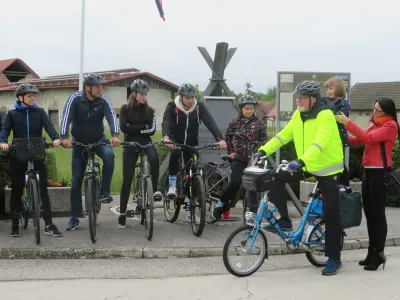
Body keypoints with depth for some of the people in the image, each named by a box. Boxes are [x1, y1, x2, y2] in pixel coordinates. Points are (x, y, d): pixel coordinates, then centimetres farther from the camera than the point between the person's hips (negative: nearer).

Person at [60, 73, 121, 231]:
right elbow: (66, 117, -28)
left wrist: (115, 135, -47)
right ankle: (74, 218, 12)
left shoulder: (104, 101, -14)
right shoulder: (75, 99, -17)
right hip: (79, 142, 0)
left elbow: (112, 117, -28)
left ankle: (104, 192, -20)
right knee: (76, 180, 1)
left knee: (109, 155, -35)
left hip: (98, 140, 0)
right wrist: (64, 137, -44)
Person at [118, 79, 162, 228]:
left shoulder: (149, 110, 7)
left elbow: (152, 130, -5)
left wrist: (134, 129, -14)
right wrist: (143, 127, -12)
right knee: (127, 180, -2)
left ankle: (154, 190, -24)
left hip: (146, 143, 1)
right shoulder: (125, 109, 1)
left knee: (154, 158, -35)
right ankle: (122, 214, 6)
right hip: (130, 145, -1)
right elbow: (124, 128, -13)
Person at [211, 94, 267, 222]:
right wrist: (231, 152, 7)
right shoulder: (235, 122, 2)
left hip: (253, 158, 1)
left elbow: (263, 140, 2)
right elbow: (228, 137, 13)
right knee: (235, 182, -15)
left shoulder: (259, 123, -1)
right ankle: (221, 204, 6)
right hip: (239, 157, -1)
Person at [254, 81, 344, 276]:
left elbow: (320, 142, -35)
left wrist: (301, 161, -48)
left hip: (328, 169, -6)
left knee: (330, 215, -3)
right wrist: (263, 151, -9)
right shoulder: (298, 115, 1)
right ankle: (284, 221, 3)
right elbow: (284, 135, 2)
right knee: (277, 179, -11)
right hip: (306, 165, 7)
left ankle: (334, 258, 9)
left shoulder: (325, 115, -22)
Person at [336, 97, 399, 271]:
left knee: (377, 213, -6)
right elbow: (358, 140, 12)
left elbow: (368, 138, -21)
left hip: (380, 173, -9)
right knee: (369, 213, 10)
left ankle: (379, 254, 0)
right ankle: (372, 252, 16)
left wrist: (347, 122, -20)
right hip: (368, 171, 9)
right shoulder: (375, 125, 20)